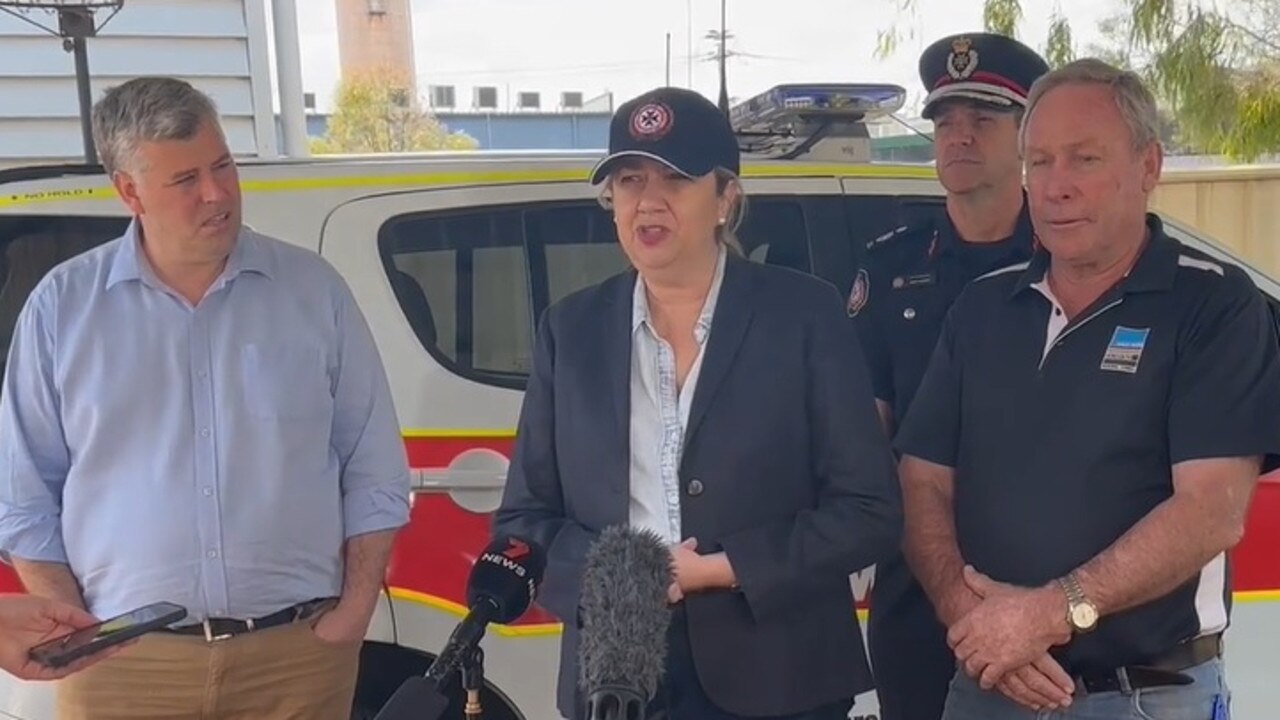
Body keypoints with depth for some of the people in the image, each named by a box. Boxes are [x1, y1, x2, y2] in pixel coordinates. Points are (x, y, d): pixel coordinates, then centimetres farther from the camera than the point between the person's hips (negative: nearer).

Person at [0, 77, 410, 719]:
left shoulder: (313, 290, 3)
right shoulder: (62, 306, 2)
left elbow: (372, 473, 5)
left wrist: (354, 612, -3)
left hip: (300, 653, 1)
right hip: (124, 668, 0)